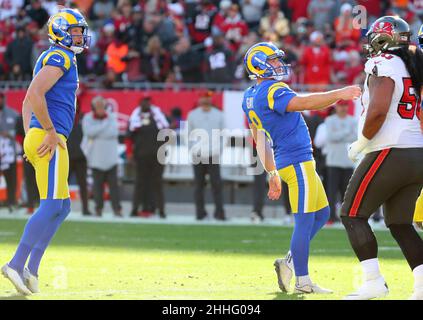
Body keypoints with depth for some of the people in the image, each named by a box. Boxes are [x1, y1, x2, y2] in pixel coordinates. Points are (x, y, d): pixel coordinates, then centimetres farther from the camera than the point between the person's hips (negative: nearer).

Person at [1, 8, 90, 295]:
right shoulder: (59, 58, -9)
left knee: (62, 207, 12)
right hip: (49, 141, -10)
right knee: (51, 206, -12)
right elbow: (34, 95, -22)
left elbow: (27, 102, 27)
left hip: (39, 139, 10)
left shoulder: (51, 59, 23)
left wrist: (30, 135, 21)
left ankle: (31, 270, 8)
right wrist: (51, 132, -18)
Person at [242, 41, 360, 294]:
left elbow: (260, 140, 22)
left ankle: (289, 263, 16)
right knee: (305, 221, -6)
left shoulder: (250, 97, 16)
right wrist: (339, 94, -34)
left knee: (321, 214, 17)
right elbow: (304, 103, -31)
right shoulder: (272, 91, -15)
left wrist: (272, 173, 27)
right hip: (298, 161, -10)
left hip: (285, 163, 10)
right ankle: (303, 281, -2)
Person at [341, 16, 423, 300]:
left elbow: (378, 111, -22)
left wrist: (361, 143, -8)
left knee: (352, 215, 0)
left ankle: (374, 281, -8)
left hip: (389, 153, -8)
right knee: (400, 223, 14)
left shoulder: (383, 66, -10)